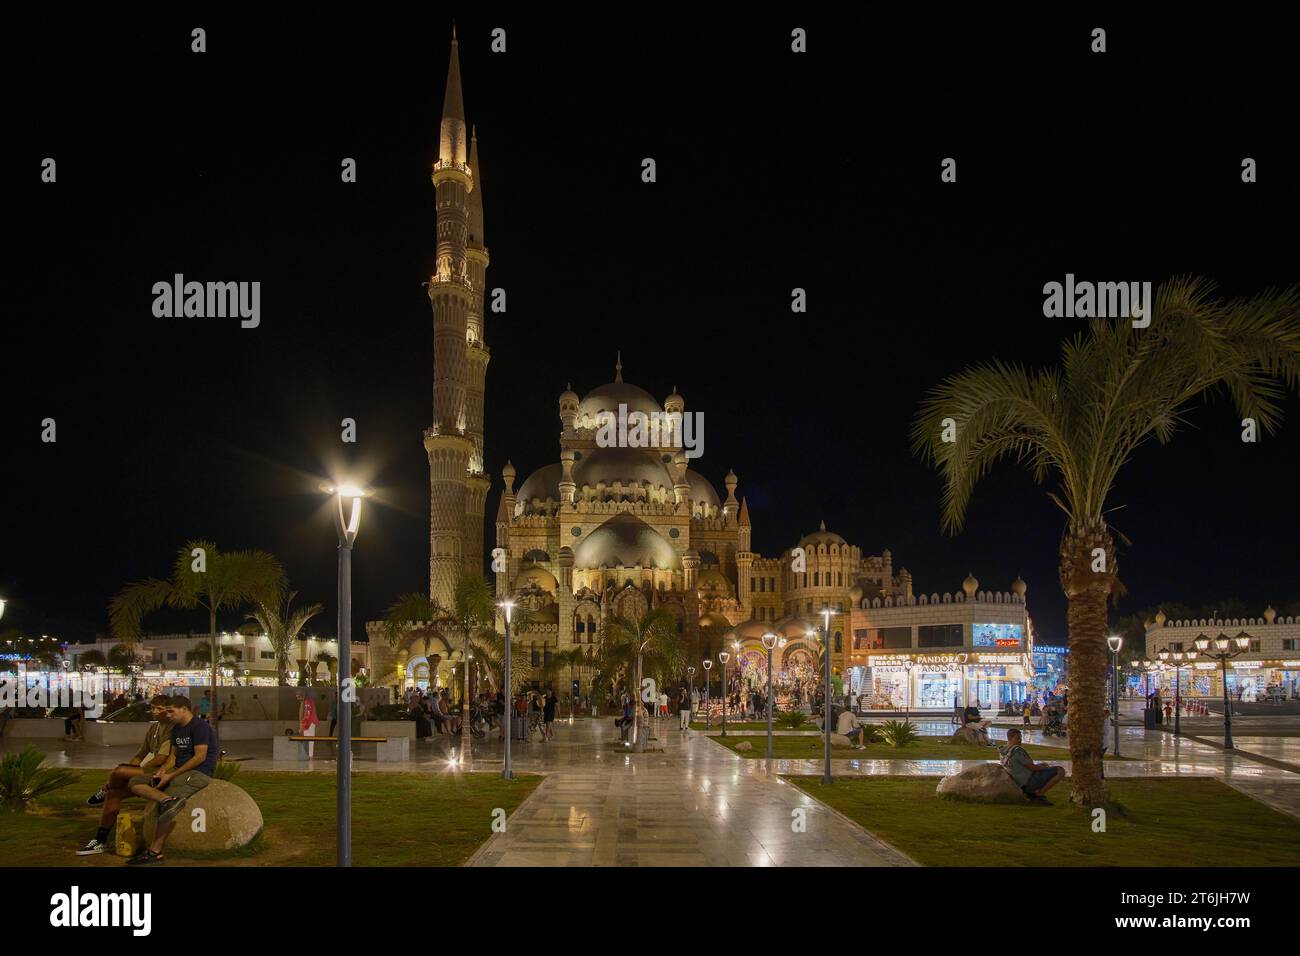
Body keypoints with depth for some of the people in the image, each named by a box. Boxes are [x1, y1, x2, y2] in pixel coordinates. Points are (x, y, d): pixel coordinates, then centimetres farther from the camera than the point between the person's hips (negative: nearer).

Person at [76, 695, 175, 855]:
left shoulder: (172, 728, -11)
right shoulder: (153, 728, 20)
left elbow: (162, 758, -18)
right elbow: (140, 755, 22)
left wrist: (139, 770, -9)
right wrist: (128, 770, 5)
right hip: (150, 772, 9)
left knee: (119, 771, -24)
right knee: (114, 793, 0)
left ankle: (104, 791, 12)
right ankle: (100, 841, 8)